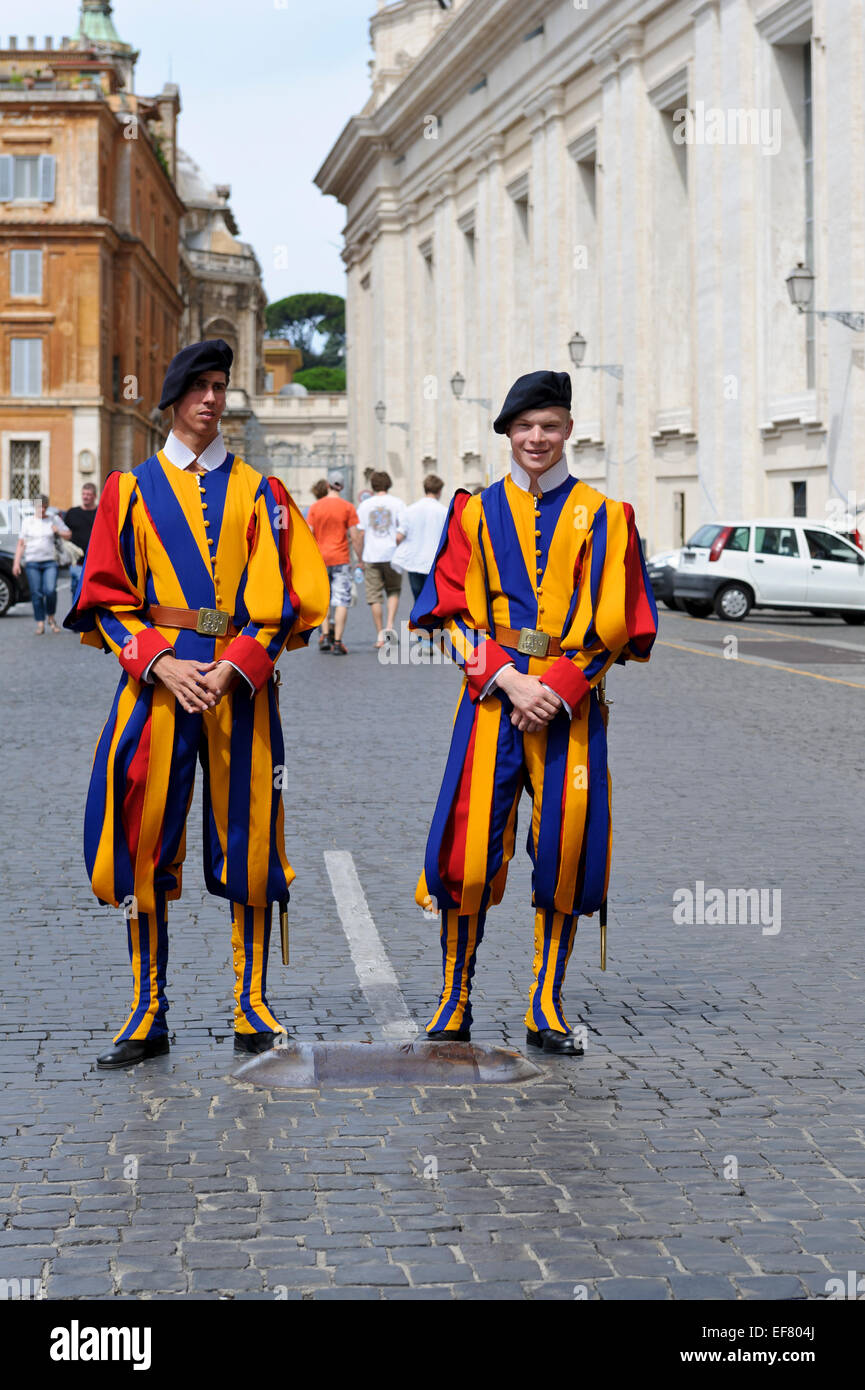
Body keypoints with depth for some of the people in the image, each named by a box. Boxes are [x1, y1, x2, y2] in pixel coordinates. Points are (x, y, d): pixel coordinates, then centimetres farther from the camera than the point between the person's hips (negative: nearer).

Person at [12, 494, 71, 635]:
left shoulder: (54, 519, 9)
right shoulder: (27, 521, 10)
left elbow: (68, 536, 13)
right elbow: (21, 544, 10)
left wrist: (58, 531, -8)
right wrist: (16, 562, 3)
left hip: (50, 561, -1)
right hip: (32, 562, 1)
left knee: (50, 590, -16)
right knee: (36, 594, -4)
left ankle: (51, 617, 7)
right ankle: (40, 624, 3)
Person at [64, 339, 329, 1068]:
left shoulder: (258, 490, 10)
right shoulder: (132, 488, 10)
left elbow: (284, 597, 4)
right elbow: (107, 597, 5)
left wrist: (234, 666, -11)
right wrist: (163, 664, -10)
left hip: (241, 683, 0)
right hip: (157, 679, 0)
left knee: (247, 840, 1)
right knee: (145, 844, -2)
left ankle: (253, 1006, 10)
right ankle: (148, 1015, 6)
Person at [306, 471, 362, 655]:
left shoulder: (315, 507, 2)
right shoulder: (348, 507, -4)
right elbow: (354, 536, -7)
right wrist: (360, 560, 1)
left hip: (320, 558, 3)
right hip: (341, 559, -3)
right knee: (341, 601, -1)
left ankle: (325, 636, 7)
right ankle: (337, 642, -8)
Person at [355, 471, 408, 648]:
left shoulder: (365, 505, 4)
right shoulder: (397, 503, 2)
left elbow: (360, 534, 1)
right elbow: (402, 533, -6)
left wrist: (360, 558, 7)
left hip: (371, 556, 0)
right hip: (392, 555, 0)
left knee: (374, 596, 4)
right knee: (393, 591, 17)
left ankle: (380, 636, 3)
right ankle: (390, 625, -2)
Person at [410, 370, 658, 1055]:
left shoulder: (603, 516, 7)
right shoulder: (477, 512, 9)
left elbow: (614, 624, 2)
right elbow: (453, 612, 3)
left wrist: (558, 688, -10)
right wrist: (509, 679, -11)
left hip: (570, 703, 0)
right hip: (491, 696, 0)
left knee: (565, 849, -1)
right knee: (470, 845, -5)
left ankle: (546, 1009, 9)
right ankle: (456, 1000, 8)